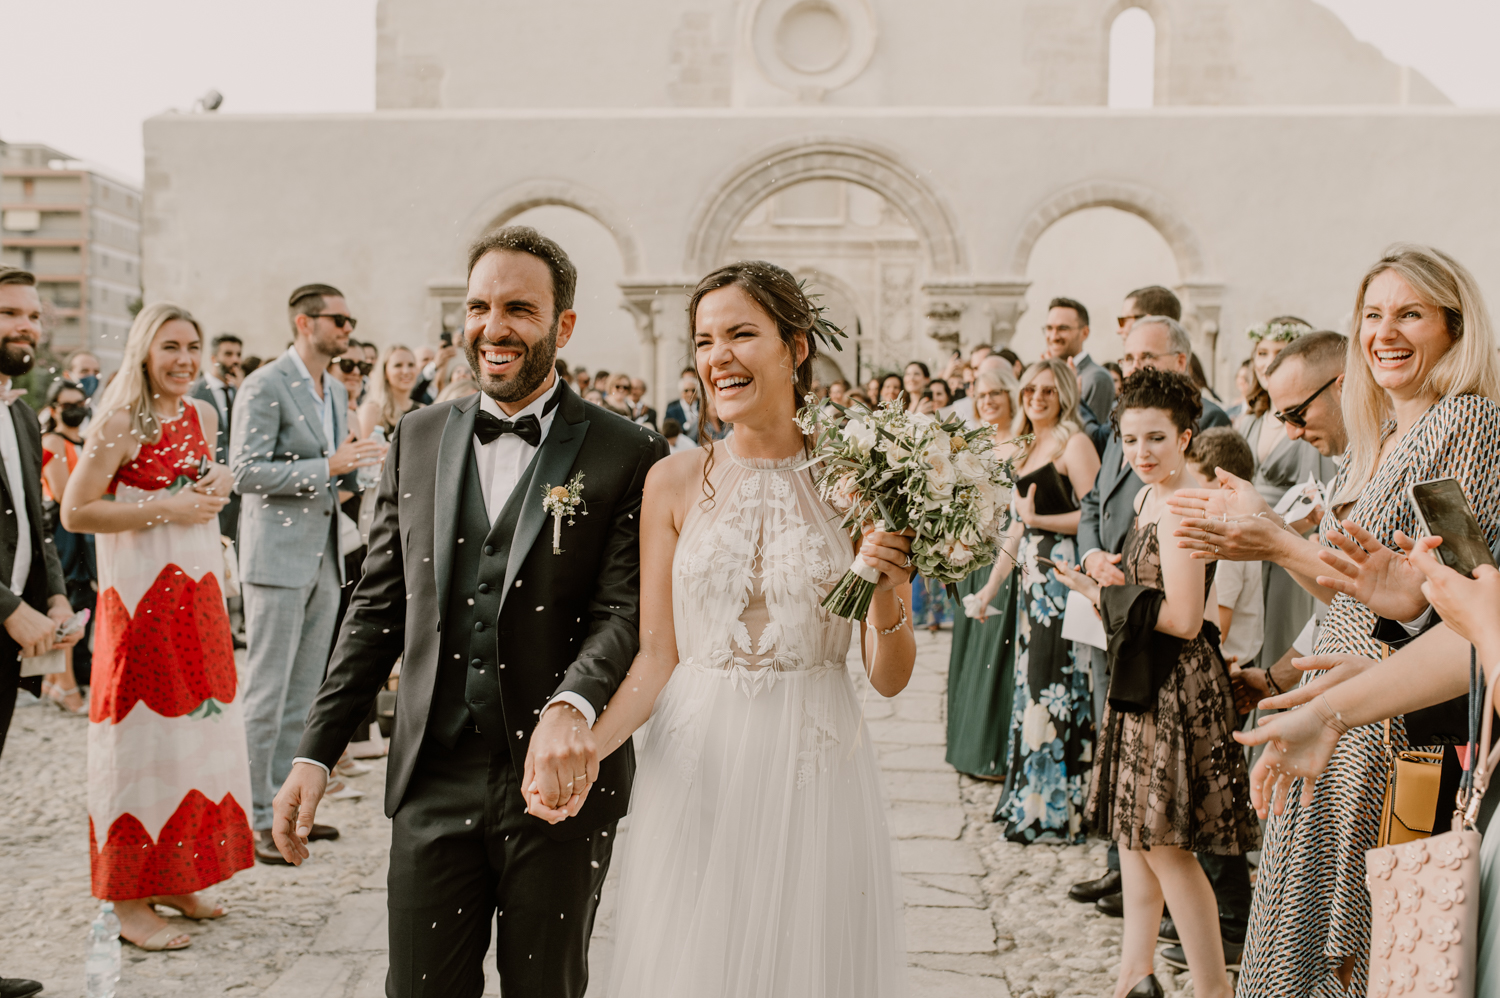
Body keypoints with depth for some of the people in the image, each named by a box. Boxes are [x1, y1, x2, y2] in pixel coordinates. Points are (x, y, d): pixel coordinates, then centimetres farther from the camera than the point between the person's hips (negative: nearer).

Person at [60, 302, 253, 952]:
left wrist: (214, 486, 3)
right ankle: (131, 902, 7)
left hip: (197, 592, 7)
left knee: (197, 729, 11)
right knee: (145, 738, -3)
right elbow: (75, 512, -15)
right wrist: (165, 509, -18)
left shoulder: (203, 416, 10)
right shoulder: (120, 422, -11)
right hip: (140, 597, -7)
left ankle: (178, 879, 24)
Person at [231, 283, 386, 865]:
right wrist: (328, 466, -22)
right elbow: (246, 472, -17)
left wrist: (357, 467, 2)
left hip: (323, 558, 8)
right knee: (266, 693, -3)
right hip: (278, 559, -8)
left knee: (303, 694, 12)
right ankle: (255, 818, 4)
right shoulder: (265, 387, -10)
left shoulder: (336, 391, 16)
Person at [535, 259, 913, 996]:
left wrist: (887, 596, -18)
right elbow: (656, 655, 1)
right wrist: (583, 747, -14)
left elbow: (889, 680, 1)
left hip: (813, 770, 0)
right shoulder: (674, 481, 1)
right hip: (696, 769, 1)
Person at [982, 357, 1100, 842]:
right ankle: (1029, 799, 21)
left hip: (1063, 577, -9)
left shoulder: (1074, 443, -8)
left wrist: (1038, 518, -20)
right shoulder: (1023, 448, 17)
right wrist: (994, 582, 21)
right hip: (1032, 577, 9)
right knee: (1032, 683, 12)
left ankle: (1058, 810, 2)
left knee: (1055, 685, -6)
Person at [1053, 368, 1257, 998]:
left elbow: (1184, 617, -22)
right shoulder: (1149, 497, 11)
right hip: (1143, 679, 10)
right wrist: (1104, 585, 5)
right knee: (1133, 831, 16)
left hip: (1177, 681, -10)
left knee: (1164, 842, -5)